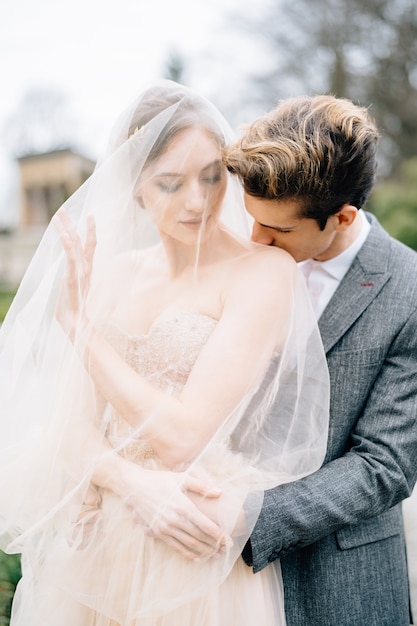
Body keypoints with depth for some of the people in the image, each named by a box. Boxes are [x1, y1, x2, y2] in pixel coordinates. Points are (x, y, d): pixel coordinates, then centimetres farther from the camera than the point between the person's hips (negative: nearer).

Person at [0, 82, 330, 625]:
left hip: (200, 556, -4)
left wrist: (78, 322, -13)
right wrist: (133, 483, -20)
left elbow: (181, 436, -21)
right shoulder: (115, 272, 2)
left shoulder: (263, 271, -15)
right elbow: (72, 423, 0)